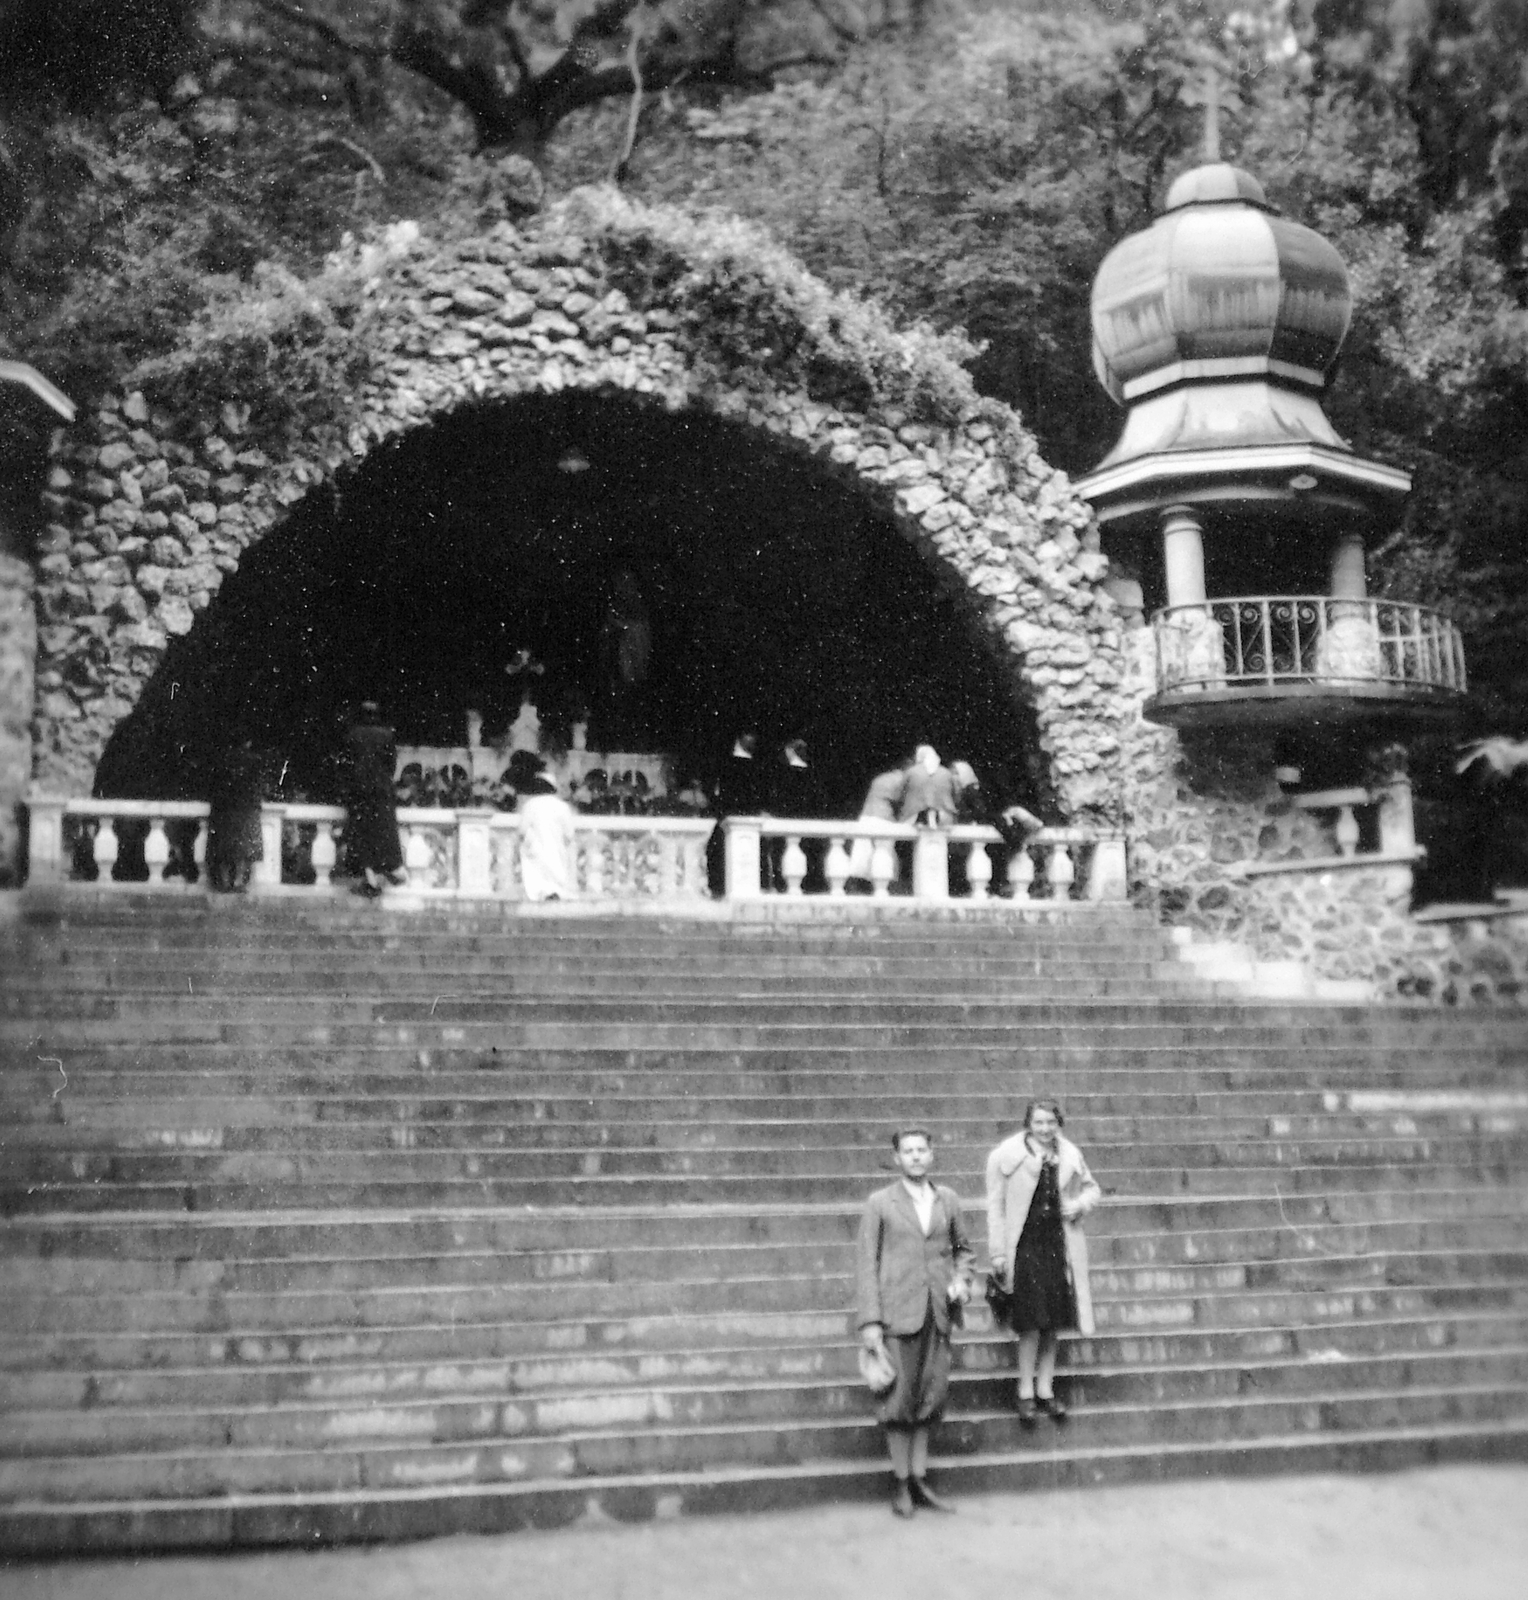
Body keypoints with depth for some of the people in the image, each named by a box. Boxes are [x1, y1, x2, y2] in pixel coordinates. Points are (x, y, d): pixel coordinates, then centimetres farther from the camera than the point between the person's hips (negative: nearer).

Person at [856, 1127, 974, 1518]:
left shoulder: (947, 1200, 10)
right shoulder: (880, 1203, 0)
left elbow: (962, 1248, 22)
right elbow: (866, 1262, -2)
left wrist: (961, 1280, 2)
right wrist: (870, 1320, -8)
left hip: (938, 1313, 3)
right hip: (897, 1313, -3)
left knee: (931, 1397, 7)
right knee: (899, 1399, 0)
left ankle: (919, 1479, 18)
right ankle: (900, 1483, 12)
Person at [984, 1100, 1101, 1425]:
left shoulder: (1069, 1155, 6)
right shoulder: (1006, 1156, -6)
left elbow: (1092, 1188, 21)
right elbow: (995, 1206, -4)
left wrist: (1080, 1203, -3)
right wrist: (998, 1252, -7)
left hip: (1059, 1245, 4)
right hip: (1024, 1245, -4)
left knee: (1053, 1322, 8)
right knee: (1031, 1323, -6)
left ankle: (1045, 1390, 20)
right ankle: (1026, 1392, 6)